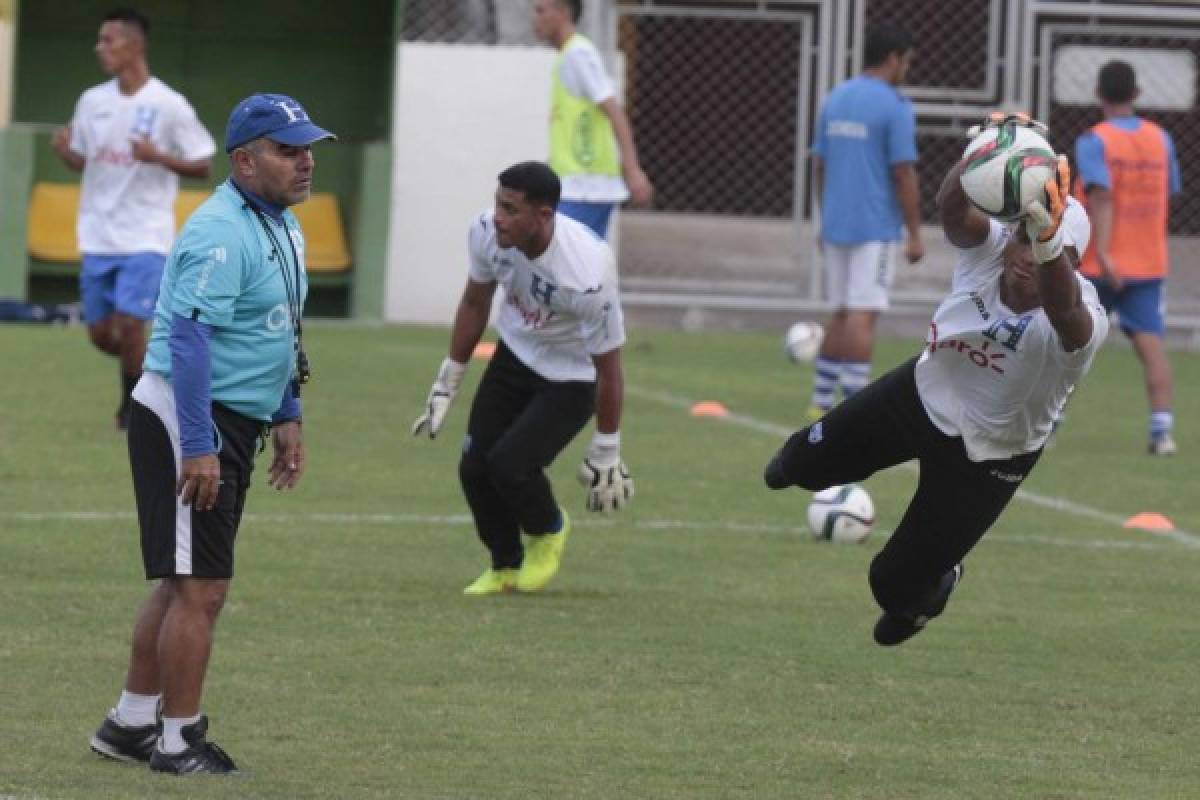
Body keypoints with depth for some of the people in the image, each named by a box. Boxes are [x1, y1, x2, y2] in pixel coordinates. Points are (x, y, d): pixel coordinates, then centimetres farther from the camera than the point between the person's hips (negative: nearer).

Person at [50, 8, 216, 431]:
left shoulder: (169, 105, -9)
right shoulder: (91, 101, 5)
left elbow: (203, 166, -4)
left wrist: (159, 157, -22)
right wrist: (64, 150, -9)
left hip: (146, 237, -5)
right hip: (98, 236, 5)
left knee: (129, 324, -14)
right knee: (100, 332, 5)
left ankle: (132, 404, 7)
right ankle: (143, 370, 34)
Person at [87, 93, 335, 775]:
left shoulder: (283, 226, 12)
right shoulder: (220, 233, -20)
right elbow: (189, 338, -26)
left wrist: (287, 416, 20)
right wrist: (198, 448, -28)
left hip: (233, 422, 10)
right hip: (188, 418, -10)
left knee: (183, 584, 17)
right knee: (201, 588, -8)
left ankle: (131, 724, 26)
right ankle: (179, 740, -1)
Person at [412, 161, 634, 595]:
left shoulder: (586, 273, -36)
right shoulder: (487, 232, -21)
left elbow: (608, 366, -22)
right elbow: (475, 304, 2)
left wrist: (606, 454, -14)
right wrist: (447, 384, 8)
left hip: (572, 377, -5)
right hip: (516, 355, 5)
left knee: (509, 464, -19)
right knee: (475, 467, -1)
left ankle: (549, 530, 15)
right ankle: (505, 566, 25)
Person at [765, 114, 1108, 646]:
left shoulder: (1080, 321, -35)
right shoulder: (988, 248, -23)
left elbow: (1063, 310, -60)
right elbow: (952, 208, -45)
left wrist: (1048, 241, -80)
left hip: (986, 457, -3)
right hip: (923, 393, 3)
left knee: (895, 584, 4)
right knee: (809, 462, 18)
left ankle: (936, 584, 43)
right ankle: (797, 464, 58)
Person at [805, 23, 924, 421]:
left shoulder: (834, 100, 10)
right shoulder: (894, 107, -11)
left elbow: (819, 166, 14)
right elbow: (903, 174, -13)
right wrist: (915, 235, -8)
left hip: (836, 225, 7)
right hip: (875, 228, -7)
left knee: (841, 313, 15)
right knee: (862, 315, -7)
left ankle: (821, 401, 16)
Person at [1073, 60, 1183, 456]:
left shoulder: (1093, 142, -10)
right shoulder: (1160, 139, 6)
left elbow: (1102, 196, -22)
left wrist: (1102, 252, -29)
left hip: (1100, 265, -3)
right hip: (1149, 262, 3)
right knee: (1151, 342, -5)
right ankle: (1162, 428, -20)